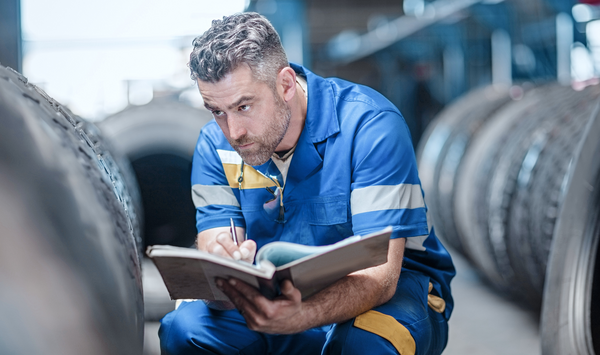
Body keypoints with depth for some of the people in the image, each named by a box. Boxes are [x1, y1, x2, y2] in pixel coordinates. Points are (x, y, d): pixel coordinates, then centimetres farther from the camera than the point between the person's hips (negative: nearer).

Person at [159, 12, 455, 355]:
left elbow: (378, 274, -28)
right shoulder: (216, 145, -7)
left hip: (393, 288, -3)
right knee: (184, 327, -23)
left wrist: (298, 316, -48)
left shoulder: (372, 125, -22)